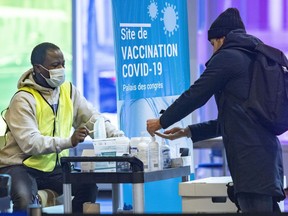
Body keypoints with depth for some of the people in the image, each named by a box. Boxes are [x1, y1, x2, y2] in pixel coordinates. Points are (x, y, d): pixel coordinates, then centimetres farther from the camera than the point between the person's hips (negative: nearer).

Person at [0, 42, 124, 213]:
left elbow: (94, 119, 3)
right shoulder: (23, 99, -15)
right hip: (21, 166, -6)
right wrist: (69, 141, -38)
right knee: (25, 198, -35)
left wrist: (119, 138, -16)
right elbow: (30, 143, -26)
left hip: (53, 167, 6)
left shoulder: (68, 90, 5)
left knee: (89, 186, -17)